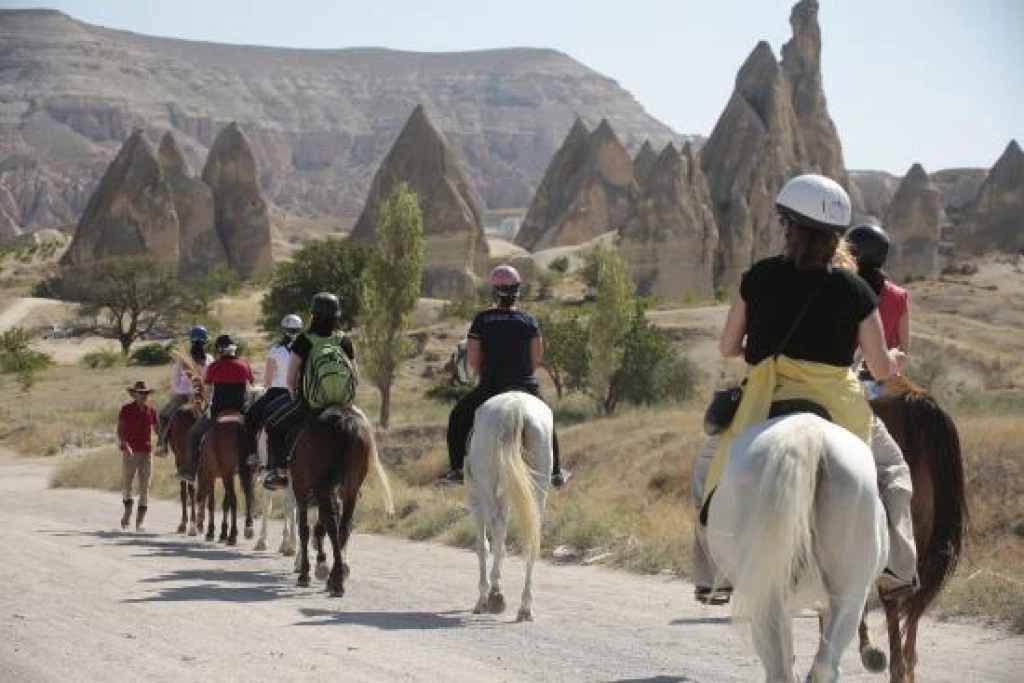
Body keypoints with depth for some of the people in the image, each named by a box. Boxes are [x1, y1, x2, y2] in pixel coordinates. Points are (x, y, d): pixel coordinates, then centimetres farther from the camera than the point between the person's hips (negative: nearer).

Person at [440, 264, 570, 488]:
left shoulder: (482, 320, -6)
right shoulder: (529, 321, -3)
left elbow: (473, 359, -5)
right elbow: (537, 358, -2)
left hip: (489, 386, -2)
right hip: (526, 386, 2)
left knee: (458, 419, 21)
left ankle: (457, 469, 14)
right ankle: (556, 473, 31)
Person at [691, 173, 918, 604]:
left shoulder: (759, 278, -3)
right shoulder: (856, 291, -5)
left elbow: (727, 347, 4)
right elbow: (882, 370, -2)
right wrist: (893, 361, 22)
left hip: (766, 403, 1)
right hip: (839, 406, 0)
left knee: (709, 466, 25)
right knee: (892, 469, 25)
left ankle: (710, 576, 17)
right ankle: (897, 567, 10)